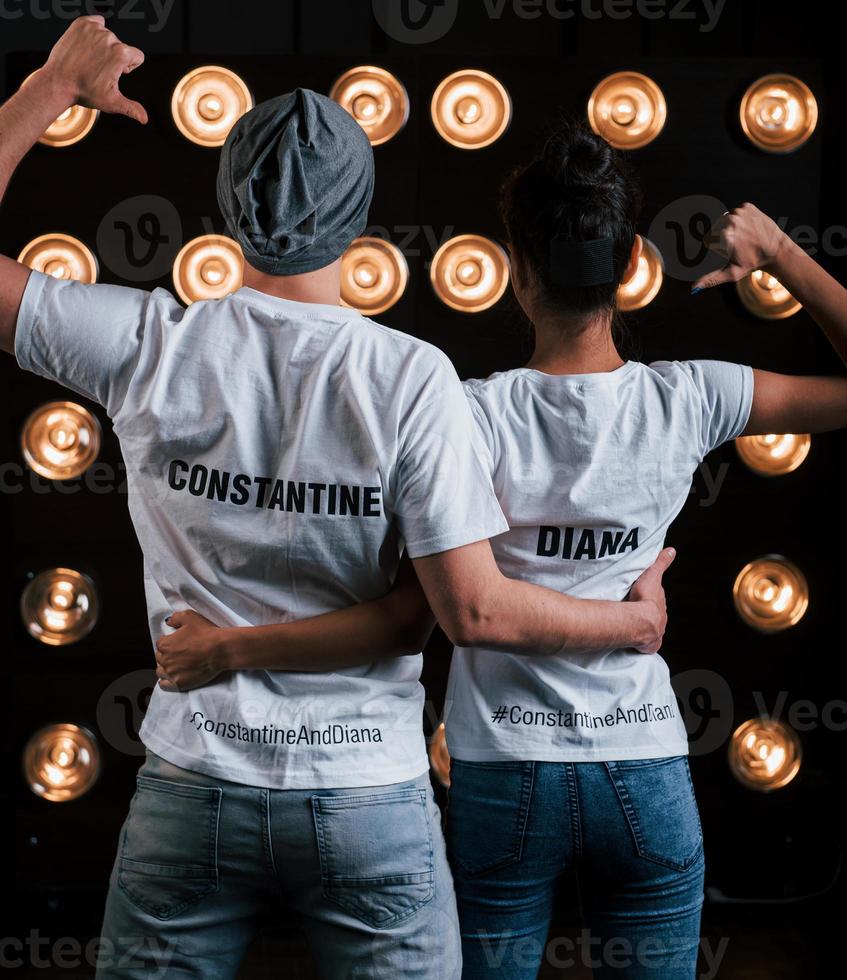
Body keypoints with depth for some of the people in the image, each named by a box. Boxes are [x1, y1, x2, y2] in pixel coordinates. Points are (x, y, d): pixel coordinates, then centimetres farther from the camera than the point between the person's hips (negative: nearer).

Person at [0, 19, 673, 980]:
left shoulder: (149, 345, -7)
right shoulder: (410, 375, -11)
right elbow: (474, 610, -13)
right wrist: (632, 621, 4)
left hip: (192, 789, 1)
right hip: (370, 799, -1)